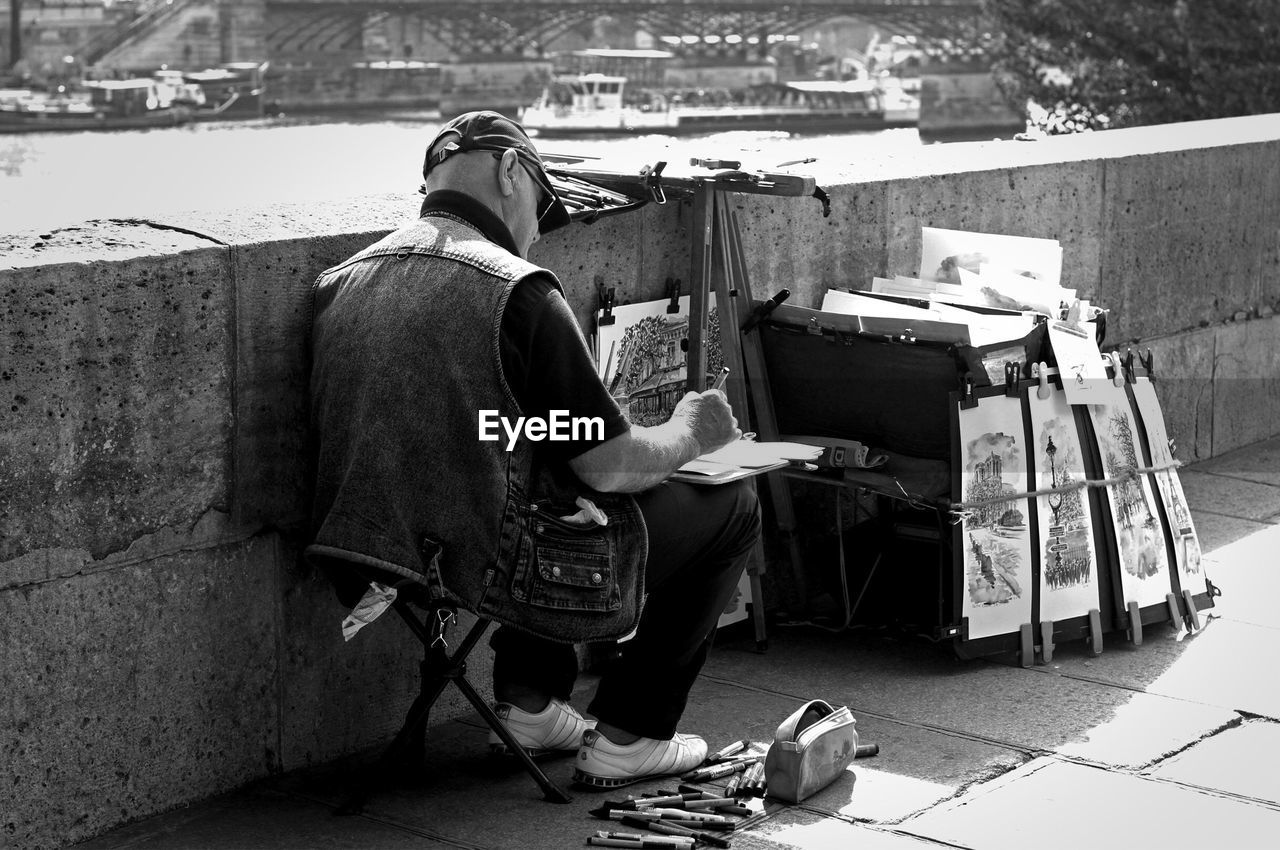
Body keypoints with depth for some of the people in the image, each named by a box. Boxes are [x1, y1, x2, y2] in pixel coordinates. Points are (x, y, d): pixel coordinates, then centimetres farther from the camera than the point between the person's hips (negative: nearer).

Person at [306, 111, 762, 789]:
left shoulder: (336, 282, 3)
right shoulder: (518, 290, -17)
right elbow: (610, 465, -13)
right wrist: (688, 435, 8)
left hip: (369, 564, 8)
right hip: (487, 570, -7)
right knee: (730, 505, 11)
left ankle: (530, 704, 30)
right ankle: (625, 739, 17)